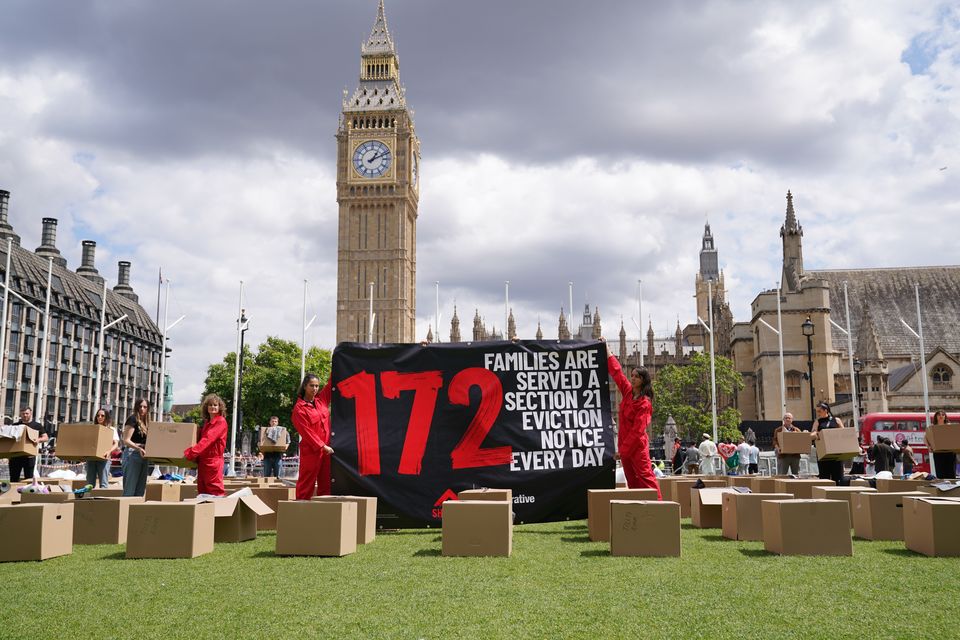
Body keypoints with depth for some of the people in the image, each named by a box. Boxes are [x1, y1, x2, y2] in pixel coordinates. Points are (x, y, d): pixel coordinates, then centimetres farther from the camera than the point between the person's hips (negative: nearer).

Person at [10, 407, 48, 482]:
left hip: (29, 456, -2)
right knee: (14, 478, 6)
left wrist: (39, 440, -19)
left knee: (29, 478, 0)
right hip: (15, 455, 2)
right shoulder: (15, 425, 14)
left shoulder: (37, 425, 7)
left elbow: (46, 438, 2)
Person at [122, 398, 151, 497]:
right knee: (129, 490, -8)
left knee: (140, 491, 8)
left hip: (143, 456, 8)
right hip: (133, 455, -8)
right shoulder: (133, 419, -5)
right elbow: (126, 440, -13)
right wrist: (139, 448, -27)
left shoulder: (146, 422, 15)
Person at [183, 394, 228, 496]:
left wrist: (190, 452, -25)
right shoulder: (206, 423, 18)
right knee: (202, 491, 8)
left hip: (213, 460, -9)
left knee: (215, 491, -9)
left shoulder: (221, 421, -9)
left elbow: (207, 439, -19)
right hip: (202, 461, 9)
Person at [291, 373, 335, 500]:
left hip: (326, 449, 6)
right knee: (307, 484, -1)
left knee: (325, 484, 7)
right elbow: (306, 431, -11)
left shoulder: (321, 400, 10)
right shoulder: (299, 408, -7)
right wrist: (322, 446, -14)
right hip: (310, 451, -6)